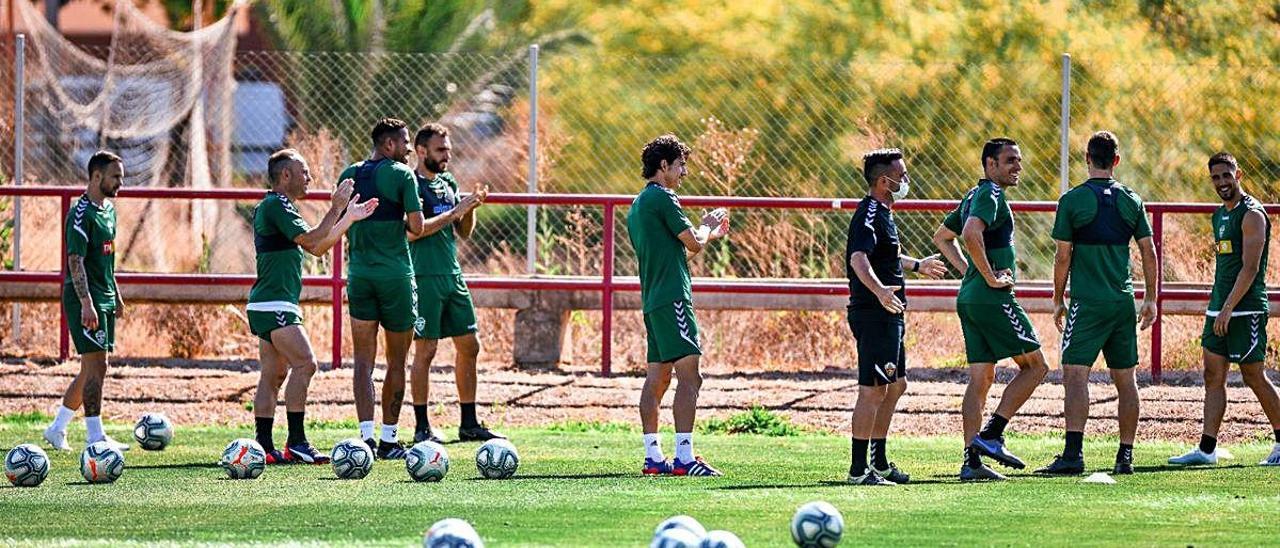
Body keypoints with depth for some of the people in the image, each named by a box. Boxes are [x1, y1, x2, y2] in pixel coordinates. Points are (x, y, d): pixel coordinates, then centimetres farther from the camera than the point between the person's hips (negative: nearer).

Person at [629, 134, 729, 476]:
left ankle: (653, 457, 10)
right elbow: (693, 244, -9)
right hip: (672, 297, -10)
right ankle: (684, 457, -19)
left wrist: (709, 234, 29)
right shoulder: (663, 198, -9)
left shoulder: (638, 205, 21)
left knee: (657, 378, 10)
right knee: (689, 376, -13)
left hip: (652, 300, 10)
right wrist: (707, 227, 12)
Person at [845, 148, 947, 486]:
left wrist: (917, 266, 54)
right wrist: (879, 289, -51)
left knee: (896, 385, 19)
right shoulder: (869, 215, -16)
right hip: (874, 315, -11)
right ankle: (859, 470, -10)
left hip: (888, 316, 11)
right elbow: (858, 258, -34)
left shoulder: (882, 213, 17)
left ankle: (879, 462, 27)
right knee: (873, 390, -11)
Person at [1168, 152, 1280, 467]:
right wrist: (1217, 308, 19)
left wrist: (1228, 309, -21)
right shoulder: (1220, 215, 16)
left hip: (1246, 309, -9)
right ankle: (1207, 449, 2)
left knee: (1254, 376, -3)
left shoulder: (1252, 214, -11)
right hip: (1219, 309, 9)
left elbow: (1250, 268, -18)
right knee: (1213, 376, 3)